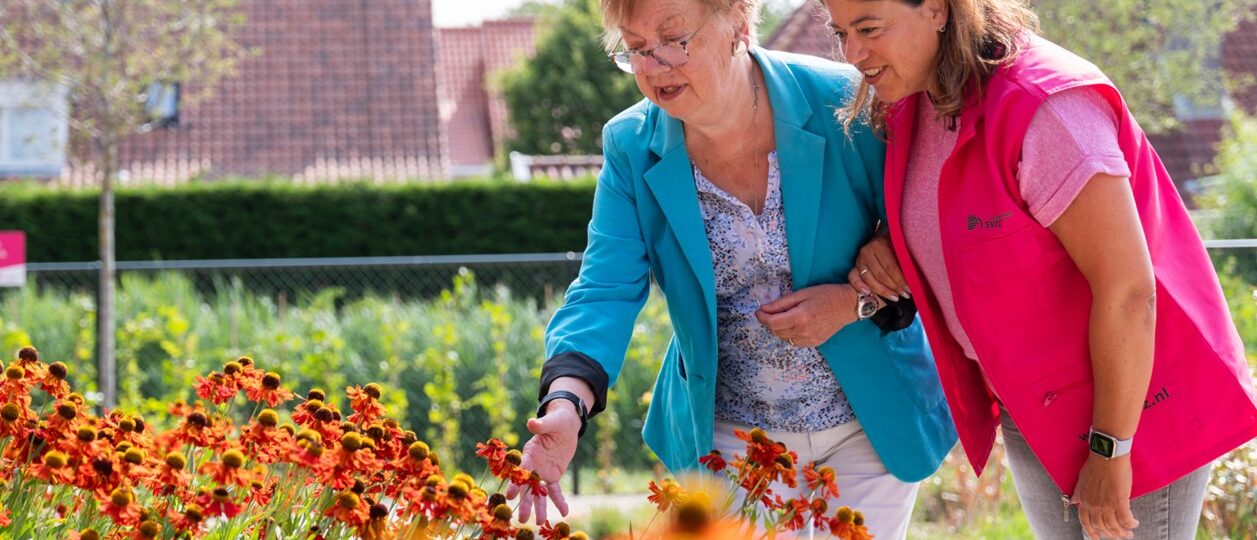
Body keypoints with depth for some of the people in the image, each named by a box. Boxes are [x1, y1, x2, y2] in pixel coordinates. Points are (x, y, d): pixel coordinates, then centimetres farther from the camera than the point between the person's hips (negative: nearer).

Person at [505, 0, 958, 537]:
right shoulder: (631, 148, -8)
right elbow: (607, 290, -17)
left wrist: (855, 302, -23)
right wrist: (566, 402, -35)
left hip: (871, 426, -2)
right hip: (726, 438, 2)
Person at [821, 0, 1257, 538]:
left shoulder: (1043, 107, -27)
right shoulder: (911, 107, -1)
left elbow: (1127, 289, -27)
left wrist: (1109, 452, -21)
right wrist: (889, 252, -5)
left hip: (1131, 401, -8)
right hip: (1028, 407, 8)